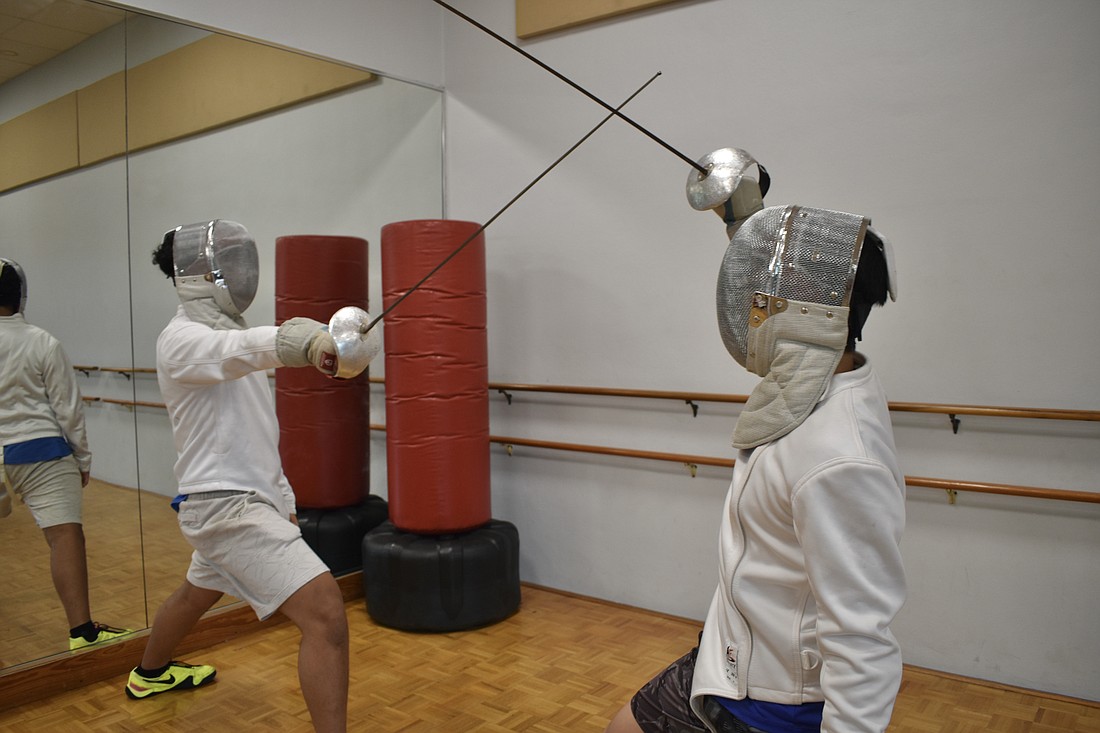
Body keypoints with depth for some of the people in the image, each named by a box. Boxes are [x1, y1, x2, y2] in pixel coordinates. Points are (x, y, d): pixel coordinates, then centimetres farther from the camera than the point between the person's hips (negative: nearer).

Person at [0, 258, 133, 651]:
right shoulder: (42, 343, -7)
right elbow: (68, 409, -5)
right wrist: (83, 457, 5)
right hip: (41, 453, -3)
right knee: (66, 535, -10)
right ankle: (82, 631, -17)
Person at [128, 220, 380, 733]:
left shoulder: (222, 332, 13)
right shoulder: (183, 338, -17)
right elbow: (244, 350, -43)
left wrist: (283, 499, 20)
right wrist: (307, 341, -63)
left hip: (241, 498, 11)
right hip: (228, 507, -11)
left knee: (199, 591, 35)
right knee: (326, 616, -19)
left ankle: (150, 673, 63)